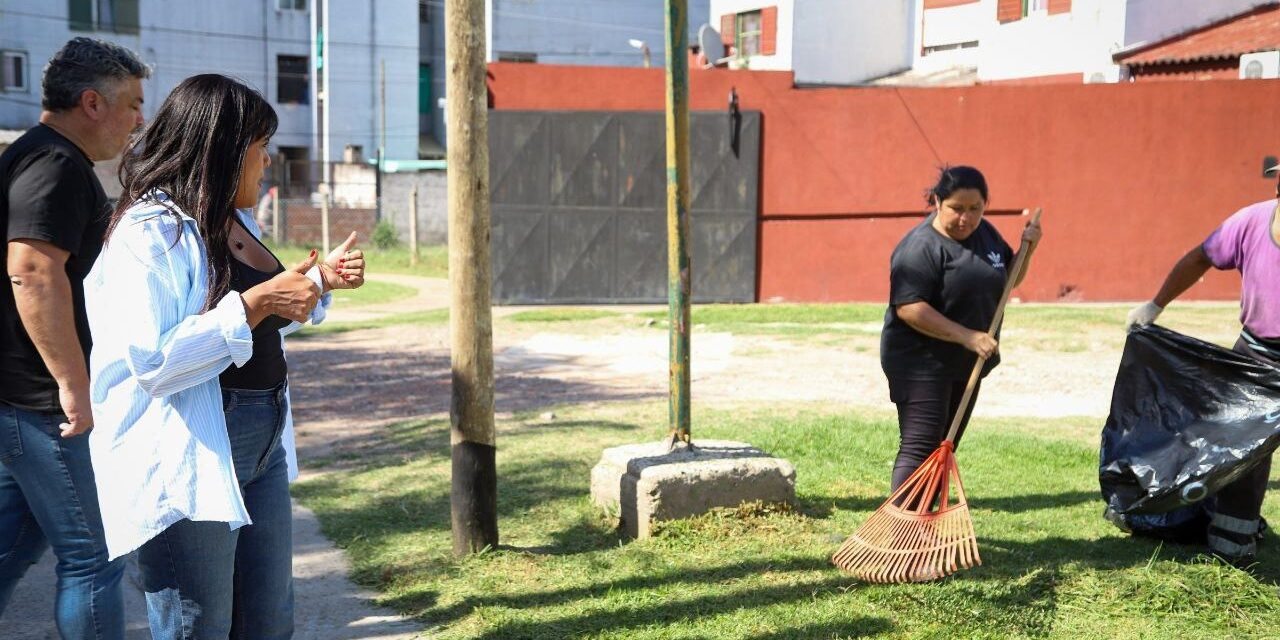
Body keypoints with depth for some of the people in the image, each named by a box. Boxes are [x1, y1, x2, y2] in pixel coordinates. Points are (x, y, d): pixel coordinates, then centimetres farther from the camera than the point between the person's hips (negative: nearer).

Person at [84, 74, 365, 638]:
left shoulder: (236, 222, 14)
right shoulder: (152, 232, -16)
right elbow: (152, 359, -26)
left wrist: (321, 278, 13)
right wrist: (255, 303, -25)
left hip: (261, 449, 9)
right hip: (189, 464, -9)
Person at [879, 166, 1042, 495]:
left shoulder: (985, 233, 8)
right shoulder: (921, 246, -18)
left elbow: (1008, 279, 22)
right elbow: (909, 307, -26)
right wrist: (967, 336, -29)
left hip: (964, 365, 9)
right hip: (921, 364, -8)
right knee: (919, 447, -14)